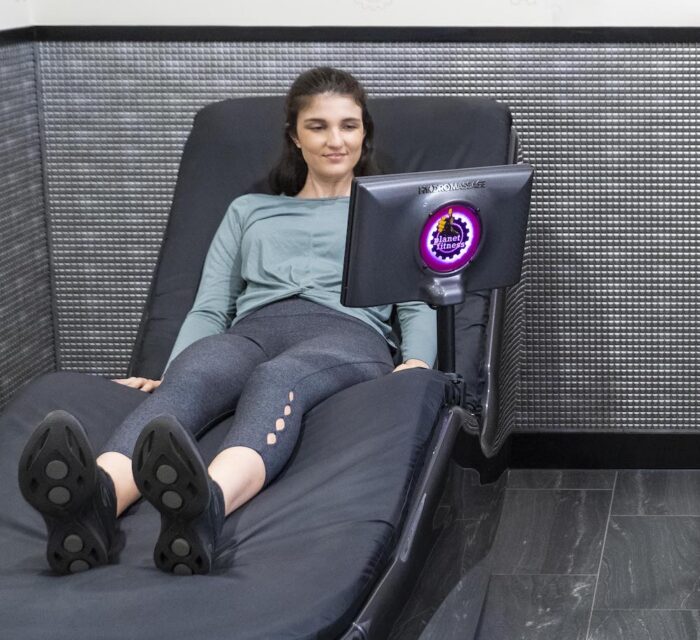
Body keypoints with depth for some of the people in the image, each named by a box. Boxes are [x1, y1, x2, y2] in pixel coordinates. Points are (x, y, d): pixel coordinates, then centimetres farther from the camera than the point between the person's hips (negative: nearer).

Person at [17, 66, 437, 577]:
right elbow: (210, 308, 21)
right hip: (252, 330, 2)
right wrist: (168, 377, 0)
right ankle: (94, 501, -70)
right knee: (191, 377, -37)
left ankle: (206, 504, -75)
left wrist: (417, 364, -8)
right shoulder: (248, 210, 33)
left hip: (345, 336, -2)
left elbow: (419, 305, 16)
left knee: (275, 380, -41)